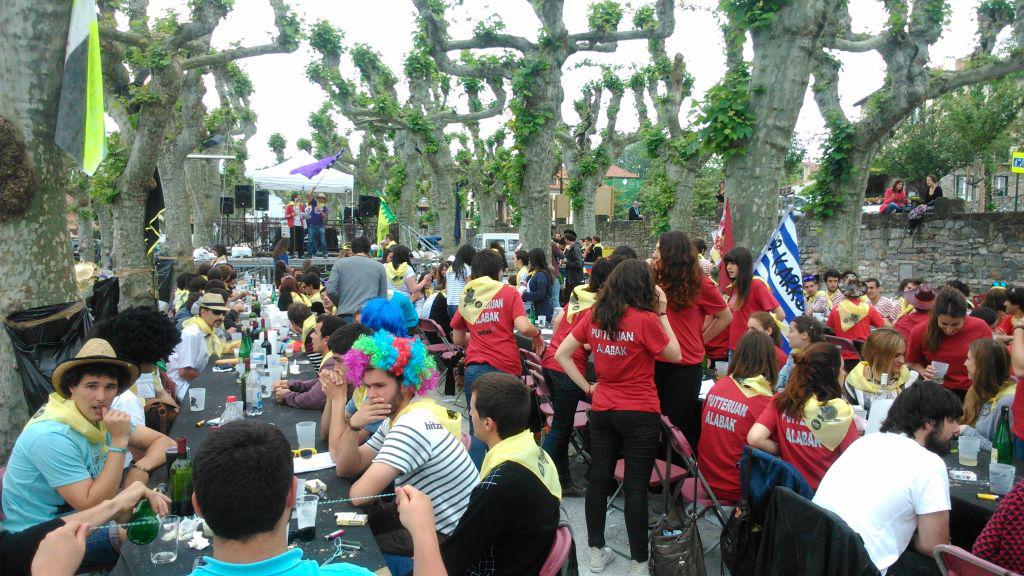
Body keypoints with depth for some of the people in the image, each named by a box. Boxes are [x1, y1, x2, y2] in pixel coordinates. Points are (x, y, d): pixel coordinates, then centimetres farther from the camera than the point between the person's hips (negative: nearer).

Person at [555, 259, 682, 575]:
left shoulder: (593, 315, -1)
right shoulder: (645, 319, -16)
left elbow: (561, 354, 2)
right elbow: (675, 355, -2)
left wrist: (587, 387, 5)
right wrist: (662, 313, -1)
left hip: (602, 410, 5)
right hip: (640, 414, -4)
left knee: (599, 480, 13)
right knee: (635, 487, 4)